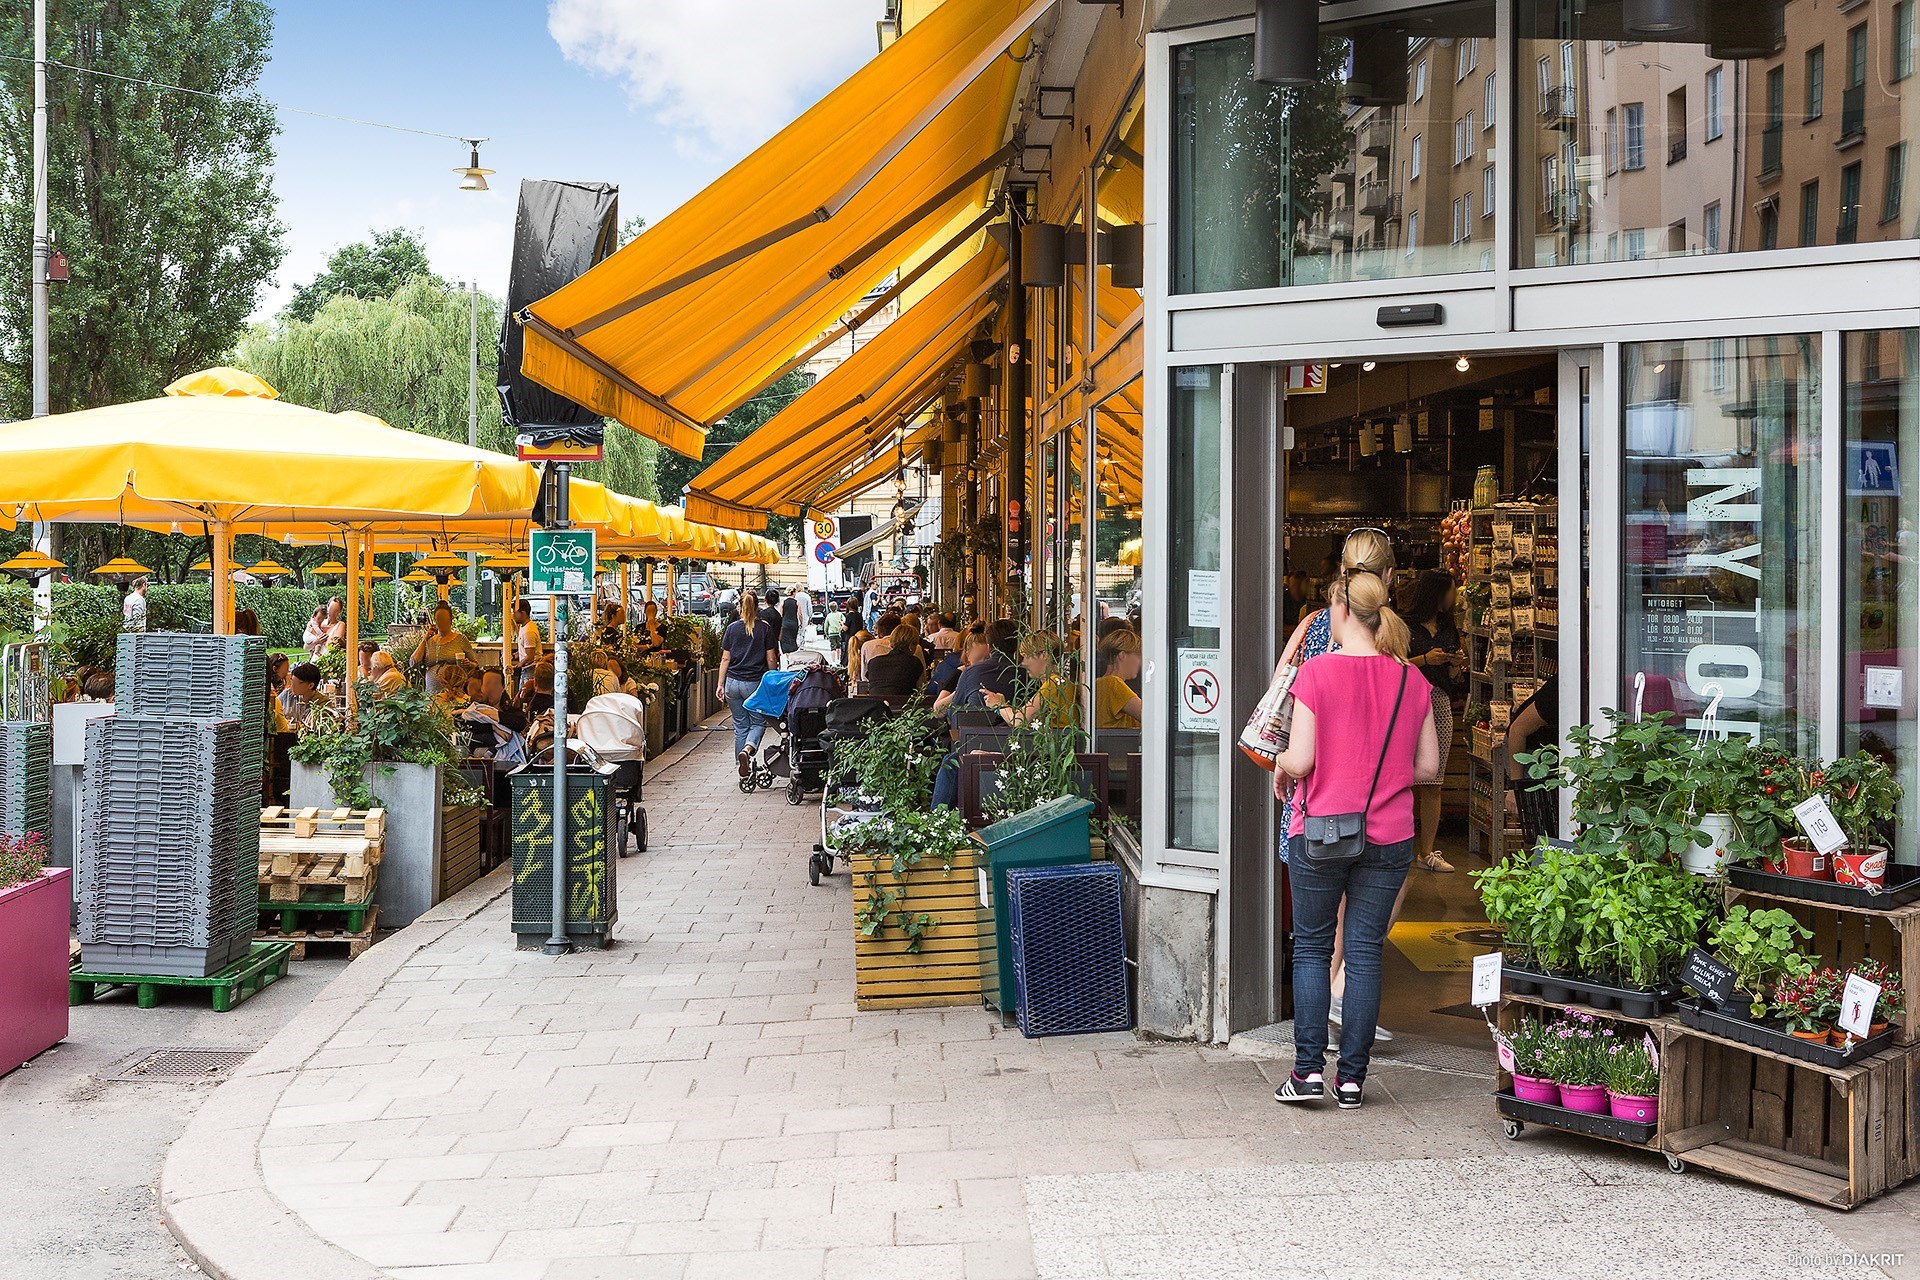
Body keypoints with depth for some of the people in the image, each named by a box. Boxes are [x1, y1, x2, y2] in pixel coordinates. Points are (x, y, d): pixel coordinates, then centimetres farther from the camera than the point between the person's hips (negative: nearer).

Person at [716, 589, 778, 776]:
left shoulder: (732, 628, 3)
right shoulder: (765, 628, -3)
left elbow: (725, 658, 3)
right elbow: (771, 659, -2)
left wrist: (720, 685, 7)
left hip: (733, 683, 2)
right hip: (756, 682, -2)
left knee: (740, 726, 13)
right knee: (758, 723, 10)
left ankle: (743, 767, 15)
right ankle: (747, 749, -18)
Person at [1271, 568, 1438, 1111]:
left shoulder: (1317, 672, -10)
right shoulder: (1411, 680, 1)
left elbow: (1301, 760, -13)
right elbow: (1427, 765, 4)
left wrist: (1281, 763, 8)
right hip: (1388, 837, 3)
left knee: (1312, 948, 10)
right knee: (1365, 951, 8)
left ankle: (1309, 1070, 7)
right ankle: (1352, 1077, 10)